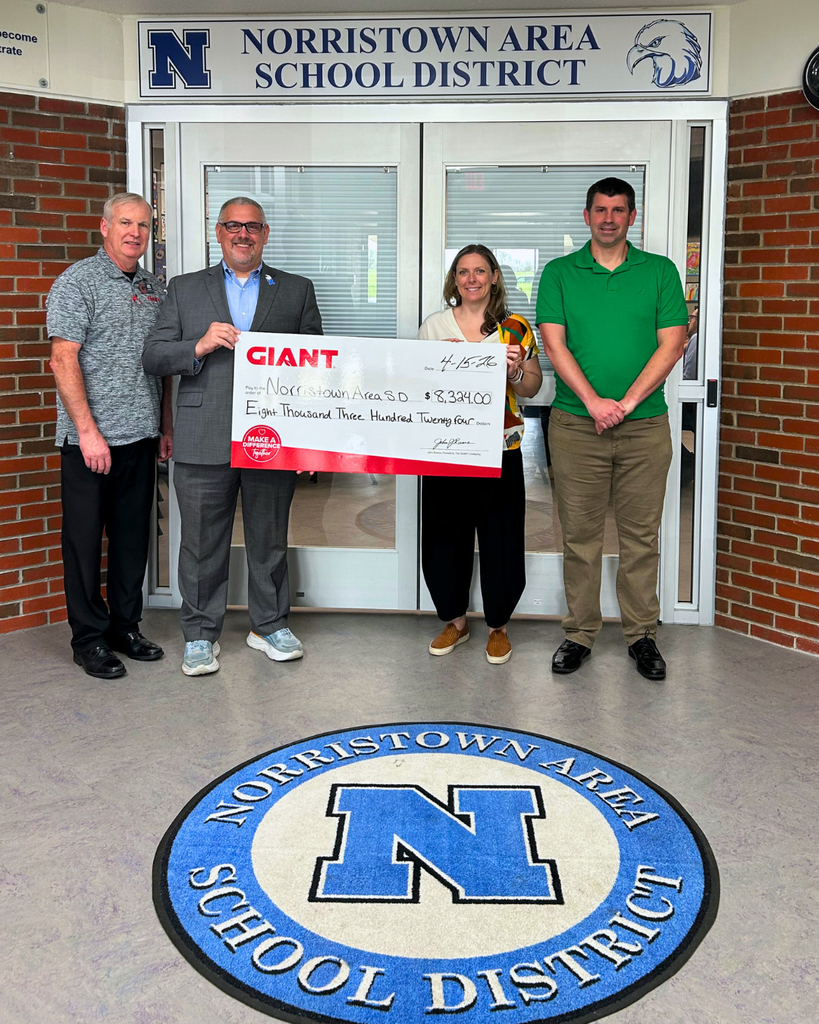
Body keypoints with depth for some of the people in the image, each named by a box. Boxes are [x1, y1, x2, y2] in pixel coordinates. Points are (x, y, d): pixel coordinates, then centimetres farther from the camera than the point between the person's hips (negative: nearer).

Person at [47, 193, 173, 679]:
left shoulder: (155, 288, 14)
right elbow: (64, 359, -13)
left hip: (141, 437, 6)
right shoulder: (77, 282, -5)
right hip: (90, 438, -6)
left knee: (134, 535, 12)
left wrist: (166, 425, 15)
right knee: (85, 538, 2)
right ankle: (90, 638, 12)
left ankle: (126, 627, 24)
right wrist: (88, 430, -18)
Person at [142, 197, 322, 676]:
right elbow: (153, 355, 6)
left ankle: (270, 624, 26)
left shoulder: (297, 290, 12)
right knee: (203, 542, 5)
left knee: (270, 538, 11)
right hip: (204, 441, 0)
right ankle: (201, 634, 18)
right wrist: (199, 346, -11)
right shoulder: (185, 289, 11)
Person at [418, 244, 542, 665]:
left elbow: (531, 388, 5)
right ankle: (455, 620, 25)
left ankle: (497, 626, 20)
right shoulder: (434, 326, 8)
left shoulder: (515, 328, 4)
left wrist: (515, 370, -16)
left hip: (499, 450, -1)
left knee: (499, 536, 3)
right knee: (445, 533, 7)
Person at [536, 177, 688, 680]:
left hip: (646, 425, 0)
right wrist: (593, 401, -13)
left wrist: (626, 402, -11)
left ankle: (642, 635, 17)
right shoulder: (559, 273, 7)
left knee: (641, 534, 6)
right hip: (576, 424, 0)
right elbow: (554, 343, -2)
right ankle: (580, 633, 16)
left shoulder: (661, 271, 7)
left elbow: (672, 343, -1)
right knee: (580, 534, 5)